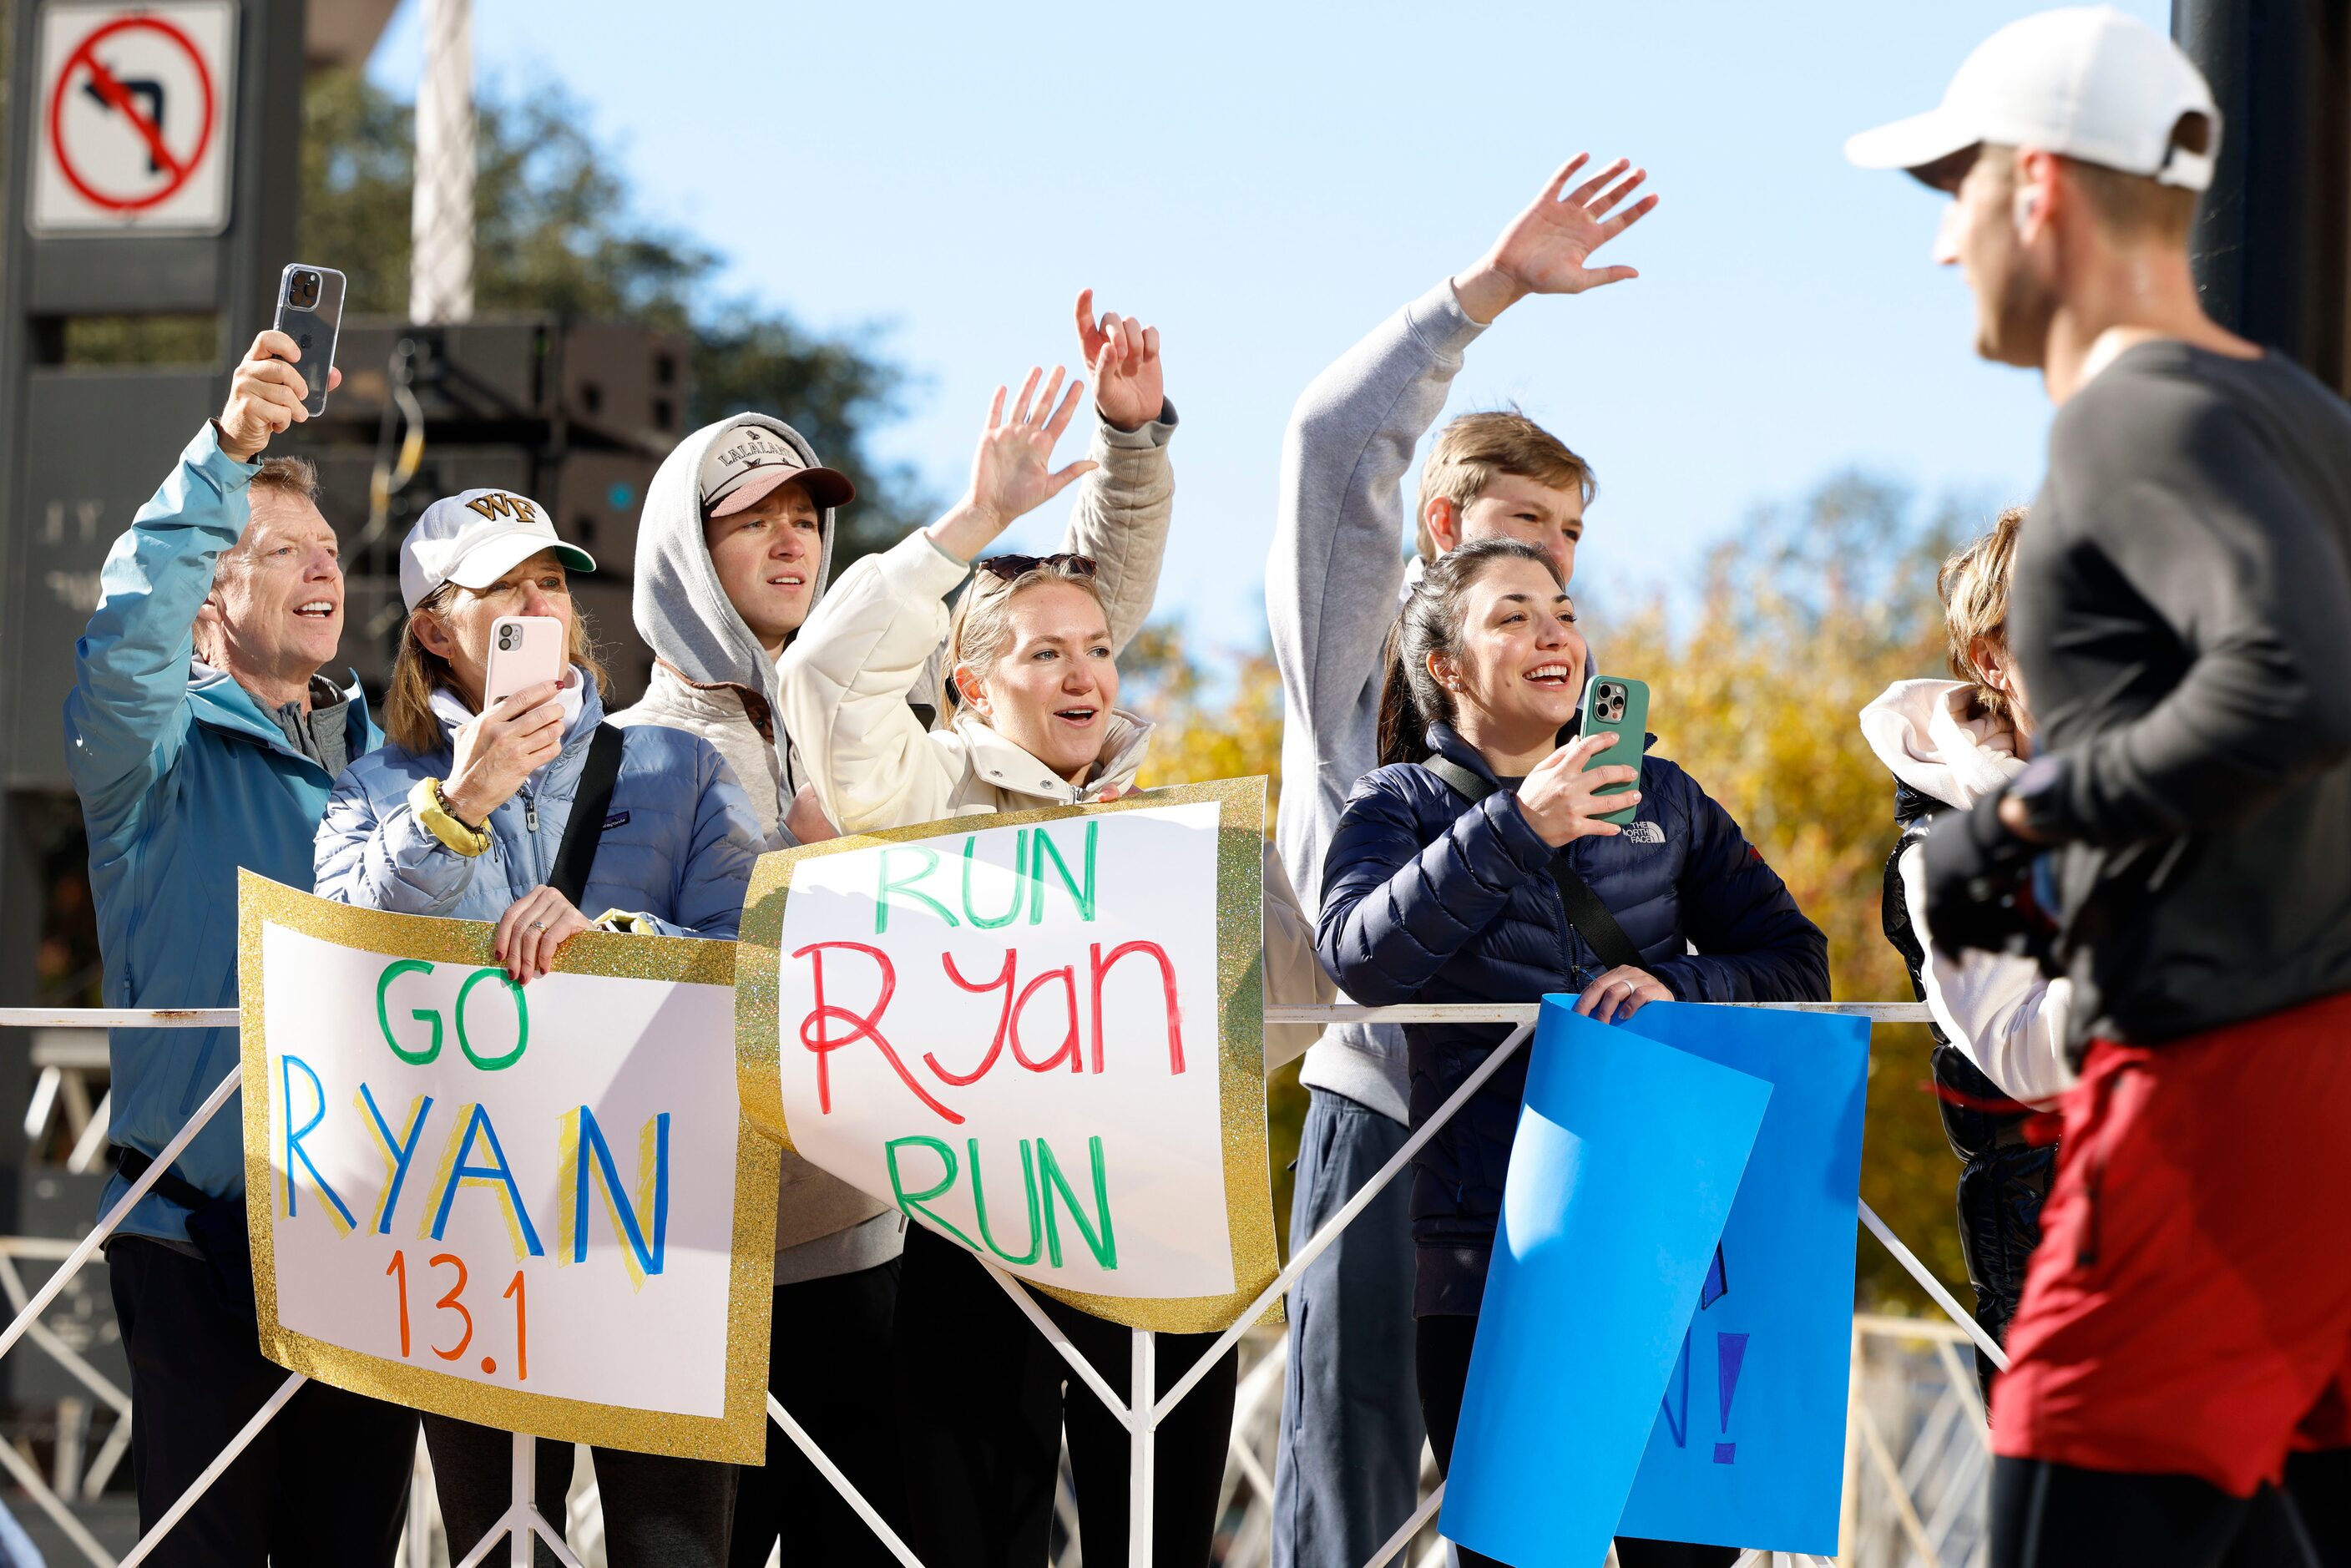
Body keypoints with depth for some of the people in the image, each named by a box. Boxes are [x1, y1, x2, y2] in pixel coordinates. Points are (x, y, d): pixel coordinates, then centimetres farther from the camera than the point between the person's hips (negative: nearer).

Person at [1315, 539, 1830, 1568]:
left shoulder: (1658, 796, 14)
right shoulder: (1402, 804, 6)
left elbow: (1796, 960, 9)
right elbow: (1358, 957, -15)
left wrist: (1680, 987, -11)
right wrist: (1514, 828, -22)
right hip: (1488, 1251, -2)